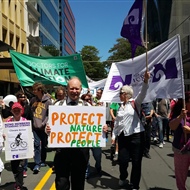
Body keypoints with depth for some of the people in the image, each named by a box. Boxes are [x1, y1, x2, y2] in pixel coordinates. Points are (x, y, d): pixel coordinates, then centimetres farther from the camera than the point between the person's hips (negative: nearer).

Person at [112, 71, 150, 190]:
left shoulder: (135, 103, -2)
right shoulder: (120, 107, 13)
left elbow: (142, 94, -20)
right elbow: (116, 123, 15)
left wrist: (146, 81, -35)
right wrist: (114, 135, 8)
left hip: (136, 136, -4)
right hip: (123, 136, 4)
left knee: (136, 162, 5)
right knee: (122, 160, 7)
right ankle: (123, 179, 37)